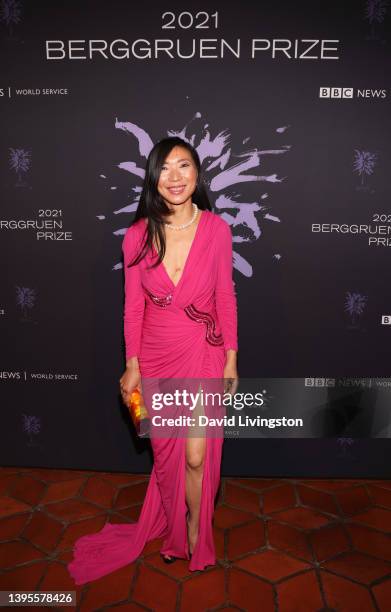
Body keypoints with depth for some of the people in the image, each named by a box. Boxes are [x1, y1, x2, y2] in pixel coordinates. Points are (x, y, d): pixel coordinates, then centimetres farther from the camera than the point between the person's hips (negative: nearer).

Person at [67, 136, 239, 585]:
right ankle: (176, 528, 45)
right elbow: (133, 305, -1)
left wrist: (232, 358, 0)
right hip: (156, 357, 2)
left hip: (204, 355, -1)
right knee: (165, 451, 17)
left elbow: (226, 297, -2)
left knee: (197, 455, 4)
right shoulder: (138, 236, -8)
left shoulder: (217, 229, -9)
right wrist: (132, 365, 1)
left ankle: (195, 527, 36)